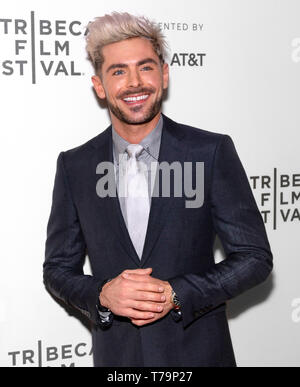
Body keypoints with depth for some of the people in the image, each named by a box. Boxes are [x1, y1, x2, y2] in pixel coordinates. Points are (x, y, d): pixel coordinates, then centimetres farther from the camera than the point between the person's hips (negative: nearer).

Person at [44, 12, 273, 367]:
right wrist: (103, 294, -16)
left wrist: (175, 294, -17)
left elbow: (255, 257, -7)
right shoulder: (74, 166, -2)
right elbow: (57, 269, 3)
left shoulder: (213, 152, -9)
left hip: (197, 351, -1)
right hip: (115, 354, 2)